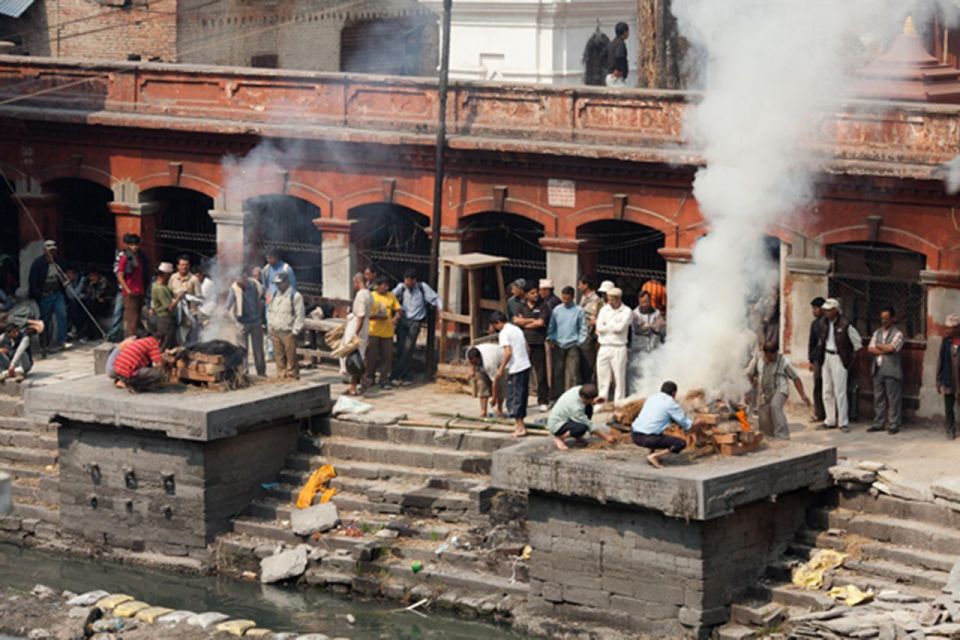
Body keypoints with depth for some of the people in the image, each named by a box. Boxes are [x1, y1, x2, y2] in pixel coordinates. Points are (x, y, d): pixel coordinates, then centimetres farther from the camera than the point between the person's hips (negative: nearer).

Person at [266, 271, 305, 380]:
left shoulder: (295, 296, -9)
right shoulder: (274, 296, 15)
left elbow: (299, 315, -11)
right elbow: (269, 311, 23)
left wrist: (295, 331, -14)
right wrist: (270, 326, 12)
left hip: (288, 333, -7)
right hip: (275, 333, 7)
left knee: (291, 357, -4)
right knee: (279, 358, 11)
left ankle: (292, 377, 0)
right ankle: (281, 376, 18)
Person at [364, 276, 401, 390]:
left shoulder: (391, 296, 9)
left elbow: (397, 311, 11)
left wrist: (396, 318, -11)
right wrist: (376, 316, -20)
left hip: (387, 332, 3)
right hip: (373, 332, -3)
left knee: (387, 356, 1)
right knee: (371, 356, 3)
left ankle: (384, 381, 9)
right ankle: (370, 378, 19)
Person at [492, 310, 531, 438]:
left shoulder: (504, 333, -10)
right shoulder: (517, 329, 15)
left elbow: (508, 352, -19)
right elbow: (527, 348, 16)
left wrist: (501, 369, -11)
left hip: (515, 369, -8)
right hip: (525, 366, 8)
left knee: (513, 397, -1)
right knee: (522, 395, 16)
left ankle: (520, 427, -3)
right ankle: (519, 423, 24)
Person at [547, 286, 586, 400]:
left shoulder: (579, 311, 0)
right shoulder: (556, 310, 5)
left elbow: (583, 328, 3)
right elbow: (551, 326, 10)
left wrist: (580, 341, -5)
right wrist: (550, 339, 0)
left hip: (573, 346, -2)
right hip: (558, 345, 2)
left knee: (573, 373, -6)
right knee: (557, 373, 5)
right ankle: (556, 397, 12)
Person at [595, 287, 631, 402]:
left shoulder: (626, 311, -2)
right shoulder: (604, 309, 10)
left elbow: (620, 327, -14)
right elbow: (599, 327, 0)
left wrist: (606, 327, -2)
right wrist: (613, 327, -6)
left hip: (618, 348, -4)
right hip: (604, 348, 4)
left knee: (619, 378, -2)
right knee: (602, 377, 7)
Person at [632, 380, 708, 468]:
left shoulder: (652, 398, 17)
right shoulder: (671, 403, -2)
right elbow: (688, 426, 3)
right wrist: (698, 423, 26)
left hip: (635, 435, 8)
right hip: (648, 439, -8)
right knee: (682, 444, 1)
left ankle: (652, 454, 18)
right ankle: (653, 456, -9)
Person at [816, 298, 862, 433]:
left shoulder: (845, 325, -15)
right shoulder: (823, 322, 4)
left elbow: (857, 342, -5)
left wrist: (851, 359, -1)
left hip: (839, 359, -7)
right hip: (826, 357, 7)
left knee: (840, 392, -7)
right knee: (827, 391, 10)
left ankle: (843, 422, -1)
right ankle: (830, 421, 18)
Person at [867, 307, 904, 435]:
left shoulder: (897, 334, -3)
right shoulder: (877, 333, 15)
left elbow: (891, 348, -17)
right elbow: (870, 349, 4)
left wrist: (878, 346, -1)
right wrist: (884, 350, -10)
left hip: (891, 370, -6)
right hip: (877, 369, 6)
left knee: (893, 398, -3)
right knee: (878, 397, 10)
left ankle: (894, 425, 1)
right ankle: (878, 423, 17)